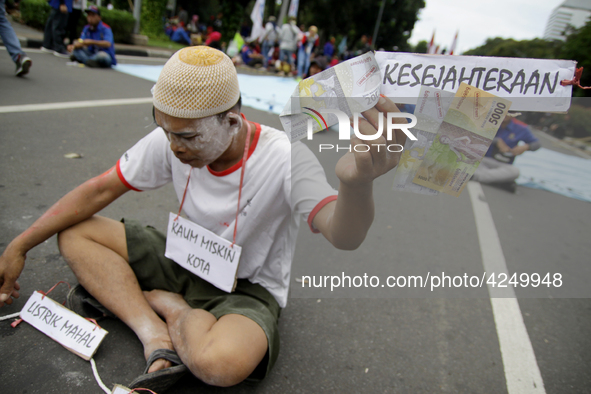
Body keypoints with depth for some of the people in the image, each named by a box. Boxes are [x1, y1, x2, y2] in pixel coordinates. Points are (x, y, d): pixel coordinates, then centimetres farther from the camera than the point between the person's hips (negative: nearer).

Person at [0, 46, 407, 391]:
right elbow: (99, 191, -3)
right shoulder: (170, 141, -12)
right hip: (183, 261, 5)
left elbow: (343, 235, -41)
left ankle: (165, 303, -5)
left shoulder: (286, 158, -27)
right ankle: (157, 336, -18)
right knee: (75, 234, -6)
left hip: (247, 287, -5)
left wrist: (358, 182, -65)